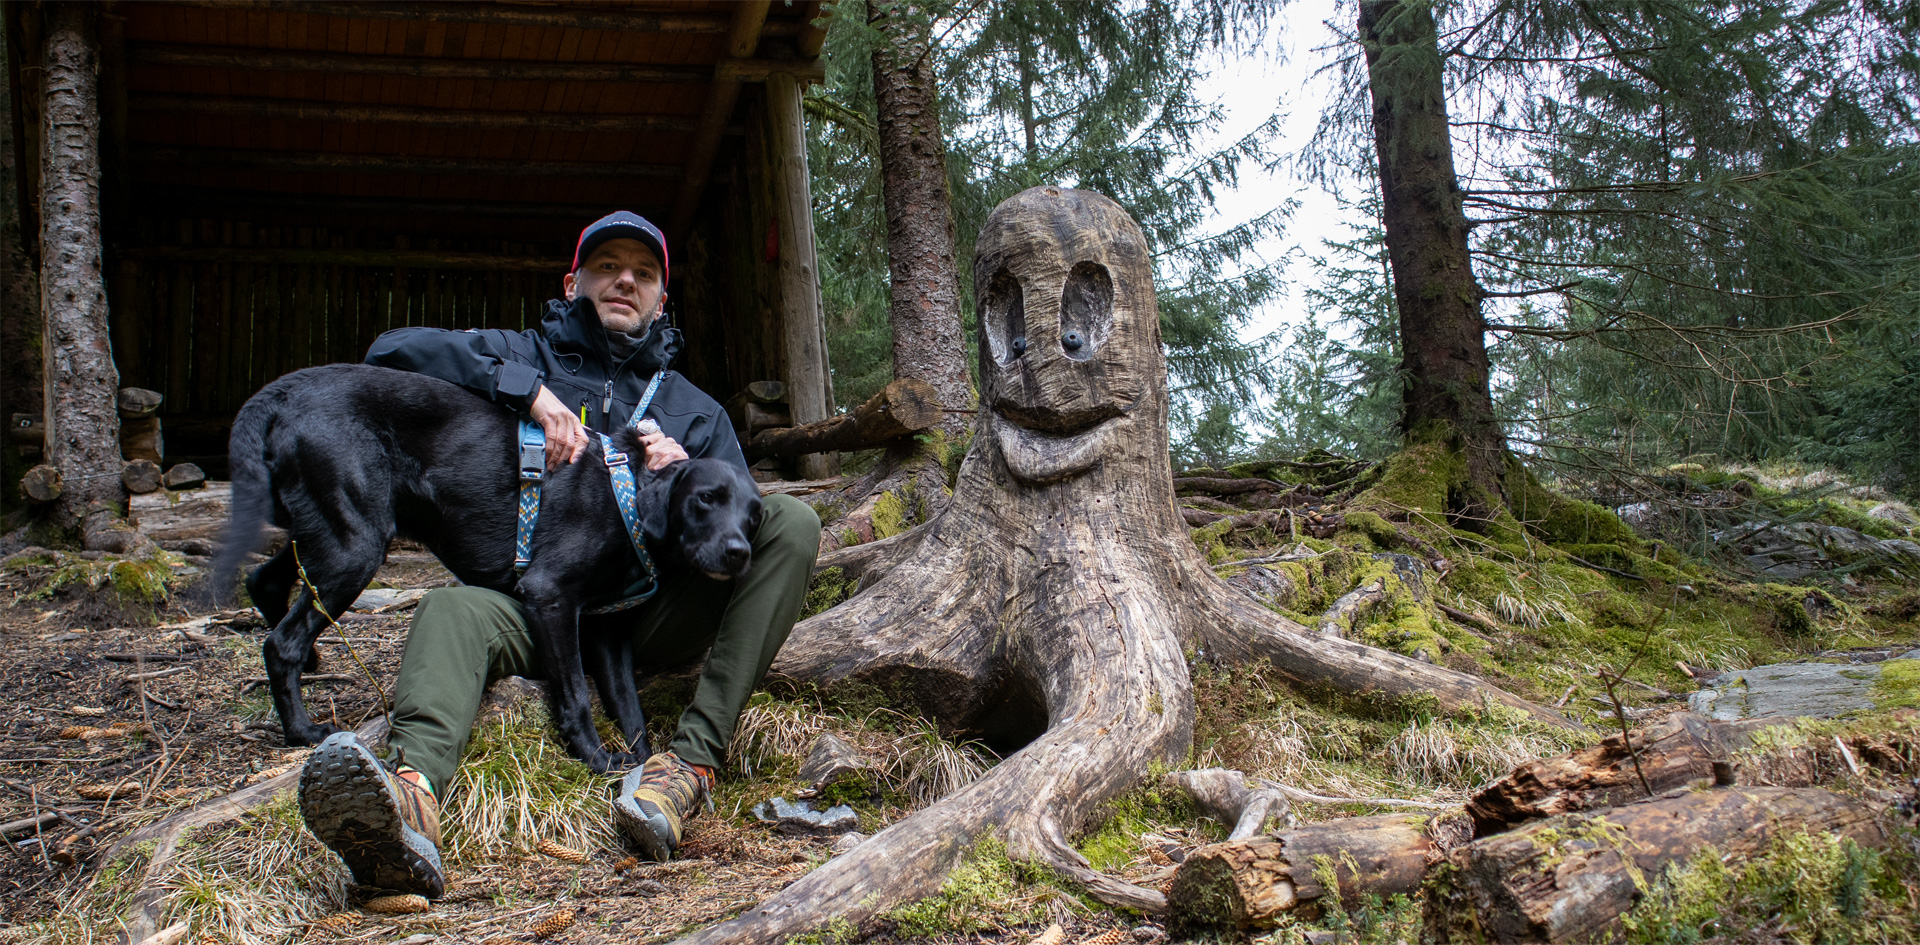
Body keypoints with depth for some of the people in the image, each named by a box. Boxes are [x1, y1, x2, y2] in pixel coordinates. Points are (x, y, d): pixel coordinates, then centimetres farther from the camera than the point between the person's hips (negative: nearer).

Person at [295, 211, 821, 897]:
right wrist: (529, 391, -11)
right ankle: (413, 796, -67)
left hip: (658, 615, 2)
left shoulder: (695, 410, 22)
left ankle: (694, 758, -38)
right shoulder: (525, 357, 16)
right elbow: (392, 349, -1)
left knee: (791, 521, -22)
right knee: (453, 610, -33)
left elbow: (740, 528, 10)